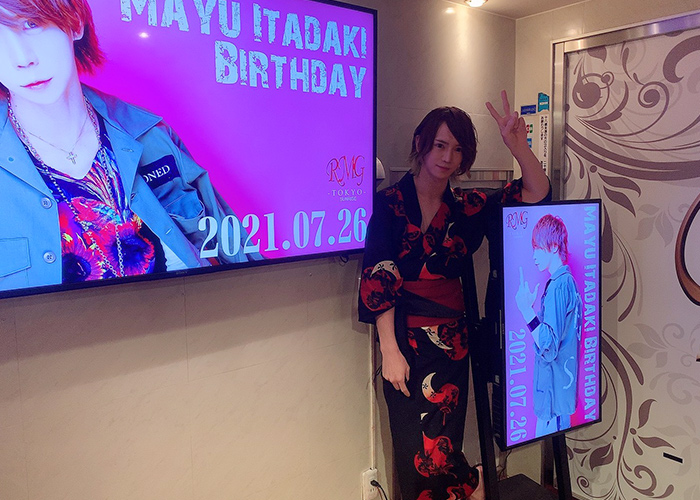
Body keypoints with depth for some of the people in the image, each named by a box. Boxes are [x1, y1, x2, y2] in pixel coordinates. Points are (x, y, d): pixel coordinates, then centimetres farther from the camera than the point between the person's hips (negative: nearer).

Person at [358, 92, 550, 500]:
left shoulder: (467, 208, 7)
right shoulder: (389, 204, -4)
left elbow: (536, 195, 3)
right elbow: (378, 280, -9)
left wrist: (518, 145, -11)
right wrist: (390, 349, -14)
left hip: (452, 340, 2)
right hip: (406, 340, -2)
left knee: (440, 447, 6)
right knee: (420, 450, 5)